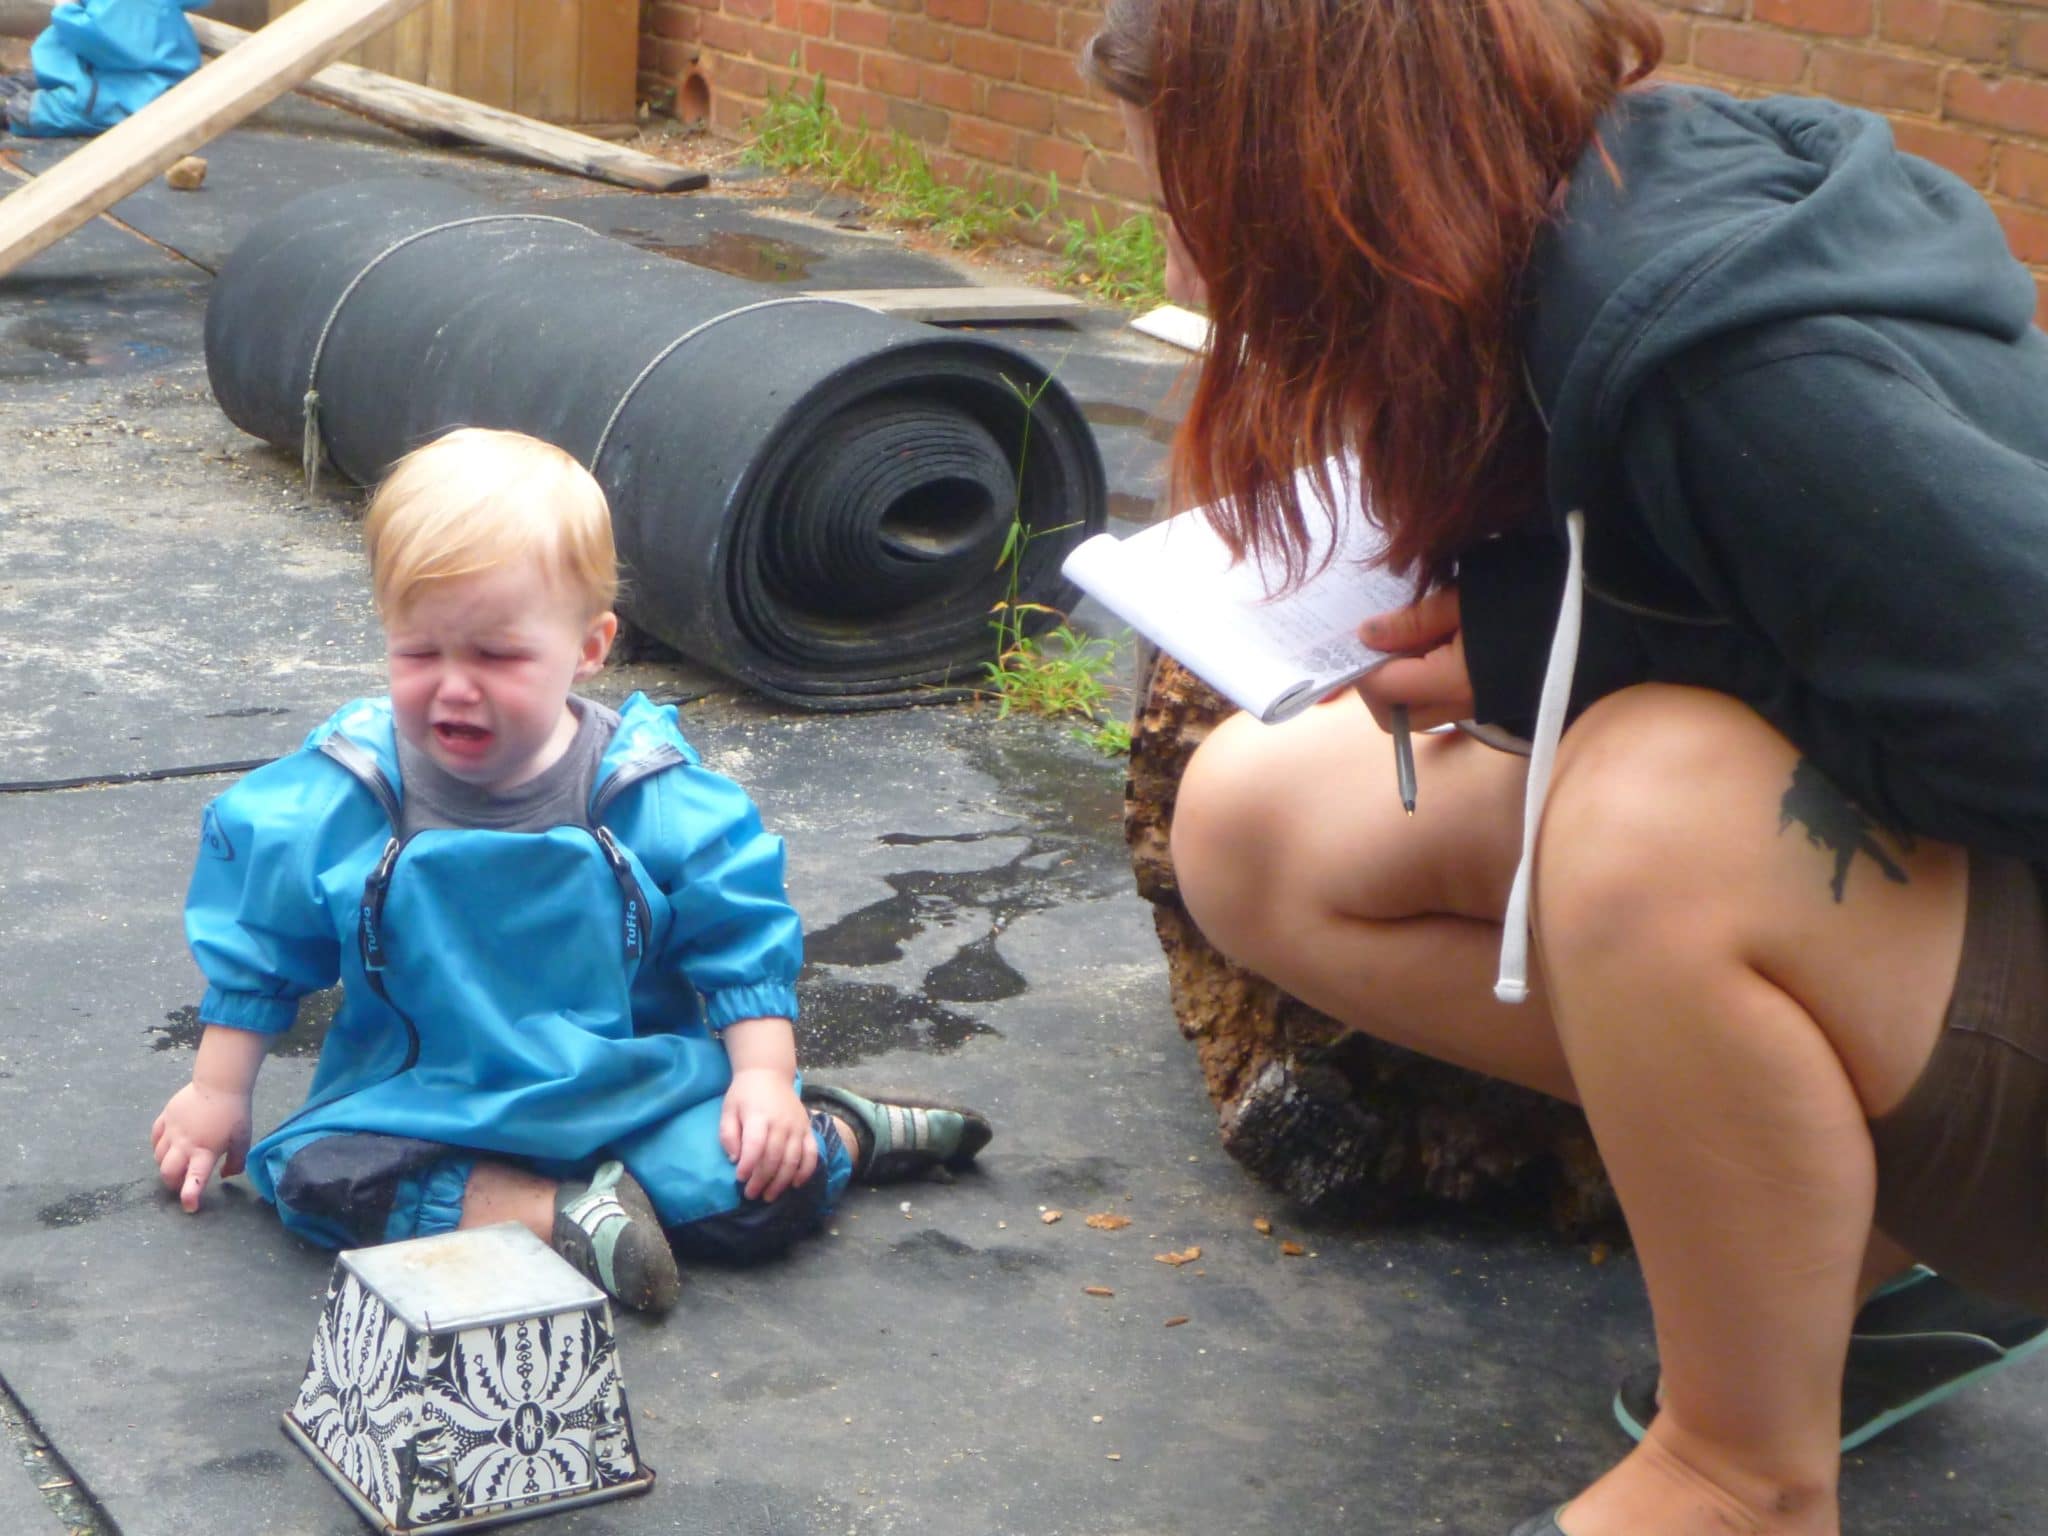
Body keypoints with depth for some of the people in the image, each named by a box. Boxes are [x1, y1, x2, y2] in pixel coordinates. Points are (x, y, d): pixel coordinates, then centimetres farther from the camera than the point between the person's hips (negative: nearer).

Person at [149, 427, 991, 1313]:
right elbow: (255, 949, 6)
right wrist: (216, 1092, 10)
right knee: (310, 1174, -26)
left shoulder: (652, 798, -11)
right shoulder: (336, 800, -9)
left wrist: (764, 1077, -8)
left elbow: (742, 941, 1)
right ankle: (561, 1217, -25)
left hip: (634, 1096, -1)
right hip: (418, 1103, 1)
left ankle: (841, 1135, 13)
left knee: (767, 1189, -21)